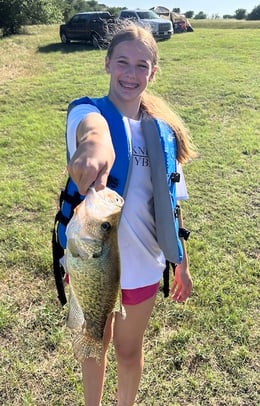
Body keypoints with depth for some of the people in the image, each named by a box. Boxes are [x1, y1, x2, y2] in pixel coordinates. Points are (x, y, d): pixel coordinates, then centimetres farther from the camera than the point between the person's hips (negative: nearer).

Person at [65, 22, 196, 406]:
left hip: (141, 263, 2)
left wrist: (182, 263, 7)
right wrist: (95, 148, -64)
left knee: (129, 350, 22)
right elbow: (93, 129, -41)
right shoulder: (88, 110, -13)